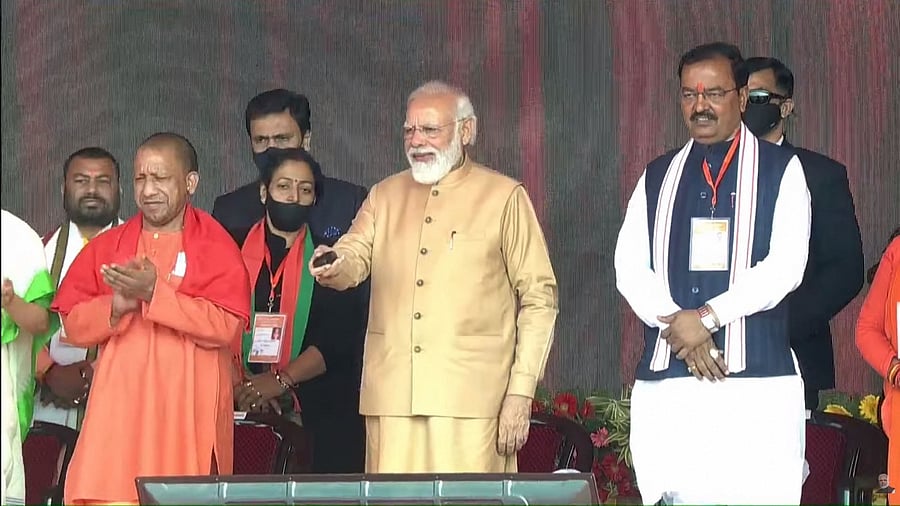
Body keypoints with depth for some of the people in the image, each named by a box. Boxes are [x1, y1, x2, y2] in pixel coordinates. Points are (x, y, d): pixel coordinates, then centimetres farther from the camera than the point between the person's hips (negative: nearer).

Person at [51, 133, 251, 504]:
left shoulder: (216, 247, 2)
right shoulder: (107, 246, 13)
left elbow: (226, 327, -11)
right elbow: (73, 324, 8)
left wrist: (154, 292, -17)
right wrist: (117, 306, -11)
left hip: (189, 414, -2)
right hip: (119, 412, 3)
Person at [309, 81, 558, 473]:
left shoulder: (504, 197, 6)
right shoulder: (385, 196, 19)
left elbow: (538, 298, 3)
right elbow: (354, 257, 4)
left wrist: (521, 393, -4)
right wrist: (333, 268, -23)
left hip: (470, 399, -4)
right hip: (391, 396, 4)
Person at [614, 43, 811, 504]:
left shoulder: (780, 170, 6)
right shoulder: (657, 177, 17)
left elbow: (785, 264, -6)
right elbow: (630, 267, 7)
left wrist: (706, 317, -12)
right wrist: (677, 327, -10)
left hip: (757, 380, -3)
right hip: (666, 383, 3)